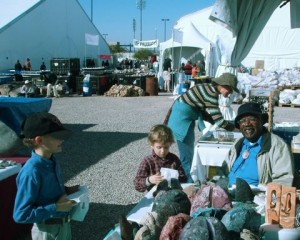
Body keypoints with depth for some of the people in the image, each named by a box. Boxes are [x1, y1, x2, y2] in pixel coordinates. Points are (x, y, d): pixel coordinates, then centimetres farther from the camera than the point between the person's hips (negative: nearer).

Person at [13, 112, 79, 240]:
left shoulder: (51, 161, -3)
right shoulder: (32, 172, -27)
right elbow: (21, 215, -26)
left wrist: (66, 190, -2)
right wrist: (56, 207, -25)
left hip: (64, 224, 7)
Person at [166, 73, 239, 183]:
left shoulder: (210, 89, 7)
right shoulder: (211, 94, -22)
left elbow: (205, 115, 11)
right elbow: (219, 121, -22)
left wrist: (225, 123, 3)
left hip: (183, 116, 10)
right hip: (182, 119, -10)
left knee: (188, 154, 18)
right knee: (187, 156, -2)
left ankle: (189, 181, 30)